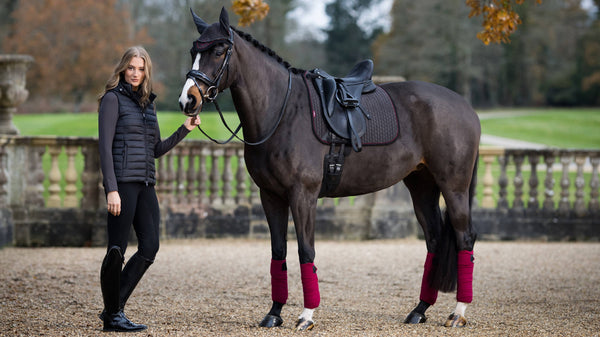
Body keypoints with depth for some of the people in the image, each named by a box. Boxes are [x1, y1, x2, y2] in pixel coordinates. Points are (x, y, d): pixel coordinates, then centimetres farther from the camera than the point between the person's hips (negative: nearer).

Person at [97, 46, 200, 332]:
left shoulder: (147, 103, 18)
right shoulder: (113, 99, -3)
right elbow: (105, 146, -10)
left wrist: (185, 130, 9)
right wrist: (111, 189, -18)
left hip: (146, 184, 7)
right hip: (122, 182, -7)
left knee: (150, 248, 1)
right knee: (117, 249, -4)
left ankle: (114, 307, 10)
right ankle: (112, 317, 7)